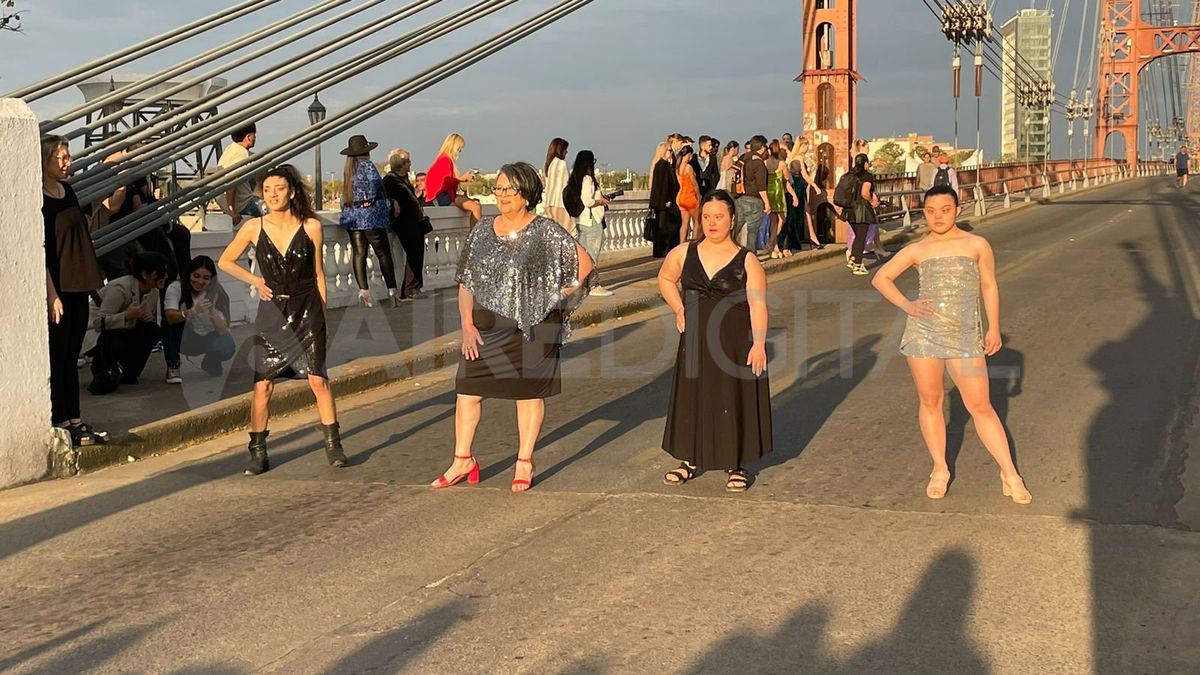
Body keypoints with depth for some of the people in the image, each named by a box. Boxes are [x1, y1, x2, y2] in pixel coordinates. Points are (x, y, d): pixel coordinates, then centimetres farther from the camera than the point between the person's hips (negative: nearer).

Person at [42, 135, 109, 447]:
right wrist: (52, 295, -19)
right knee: (57, 356, -1)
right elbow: (40, 250, -17)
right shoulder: (39, 199, -14)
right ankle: (58, 423, 6)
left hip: (78, 286, 8)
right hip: (57, 289, -8)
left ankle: (73, 420, 19)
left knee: (72, 356, 13)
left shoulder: (67, 190, 11)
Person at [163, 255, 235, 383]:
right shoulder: (176, 288, -20)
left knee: (227, 347, -31)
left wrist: (212, 311, -42)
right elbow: (170, 317, -36)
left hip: (208, 338, 1)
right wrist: (193, 311, -53)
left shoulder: (217, 293, -17)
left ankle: (210, 362, 6)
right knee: (175, 319, -31)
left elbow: (223, 331, -25)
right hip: (184, 339, -1)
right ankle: (172, 368, -16)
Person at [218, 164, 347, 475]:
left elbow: (318, 272, 7)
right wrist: (256, 281, 2)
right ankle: (258, 453, 8)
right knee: (263, 384, -1)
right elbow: (225, 262, 12)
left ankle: (333, 446, 7)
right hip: (272, 312, 1)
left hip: (307, 311, -1)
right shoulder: (254, 228, -1)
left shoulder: (311, 227, -2)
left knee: (318, 379, -4)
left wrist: (322, 310, 6)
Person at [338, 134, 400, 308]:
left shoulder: (348, 169, 11)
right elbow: (375, 183, -23)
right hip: (371, 216, -6)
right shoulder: (367, 165, -8)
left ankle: (363, 290, -6)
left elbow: (345, 197, 11)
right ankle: (392, 291, -1)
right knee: (384, 254, 0)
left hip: (352, 217, 6)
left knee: (359, 254, 3)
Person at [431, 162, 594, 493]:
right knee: (467, 388, 1)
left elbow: (585, 263, -1)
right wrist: (467, 325, -3)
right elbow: (465, 282, 7)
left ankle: (525, 463, 17)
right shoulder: (482, 232, 7)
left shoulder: (546, 232, -4)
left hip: (534, 327, -3)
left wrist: (559, 298, -3)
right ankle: (462, 460, 13)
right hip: (488, 327, 3)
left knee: (529, 392, 5)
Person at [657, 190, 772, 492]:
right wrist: (679, 310, 8)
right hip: (696, 340, 3)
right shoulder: (684, 253, 2)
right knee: (692, 397, 11)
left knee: (733, 399, 3)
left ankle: (736, 466, 15)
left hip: (735, 342, -3)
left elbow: (758, 304, -12)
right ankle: (689, 460, 26)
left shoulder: (747, 261, -7)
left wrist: (759, 343, -21)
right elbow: (665, 279, 20)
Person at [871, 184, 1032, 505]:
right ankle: (940, 470, 22)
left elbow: (989, 287, 9)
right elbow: (880, 278, 12)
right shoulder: (917, 250, 8)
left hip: (965, 336, -2)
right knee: (930, 401, 8)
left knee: (980, 406, -2)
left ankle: (1009, 474, 5)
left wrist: (993, 327, 0)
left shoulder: (976, 245, 6)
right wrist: (907, 305, -2)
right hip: (923, 332, 2)